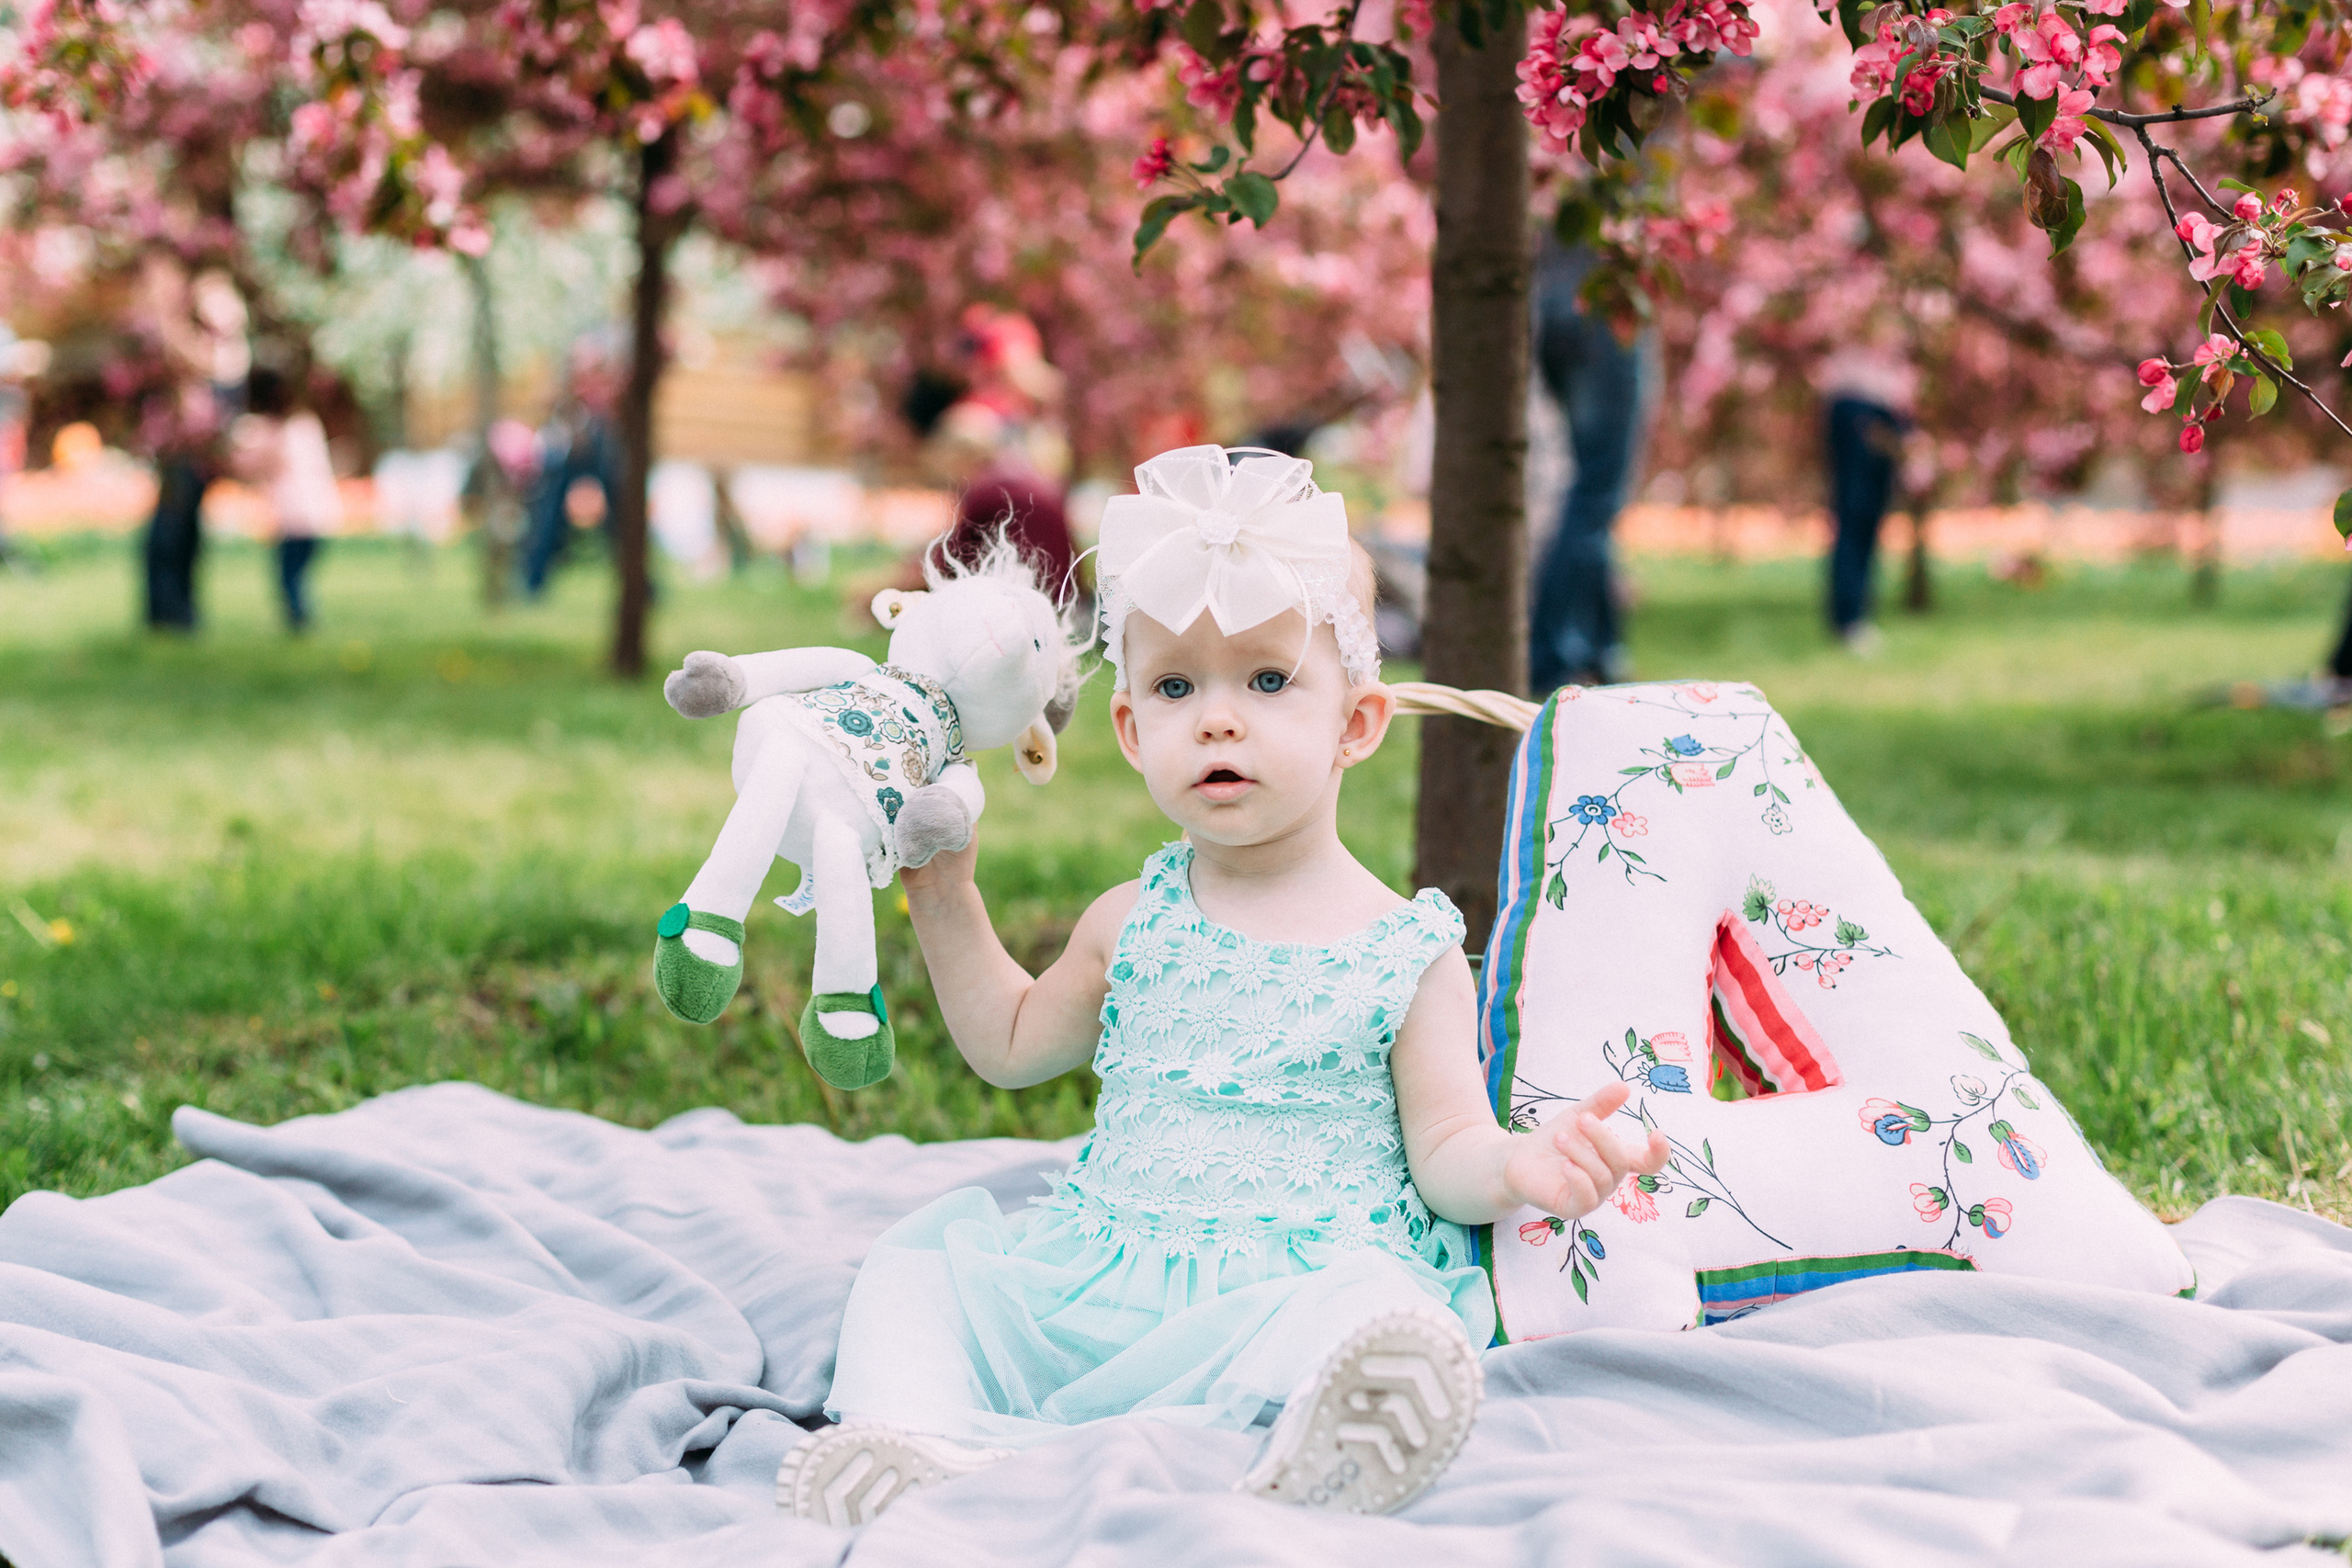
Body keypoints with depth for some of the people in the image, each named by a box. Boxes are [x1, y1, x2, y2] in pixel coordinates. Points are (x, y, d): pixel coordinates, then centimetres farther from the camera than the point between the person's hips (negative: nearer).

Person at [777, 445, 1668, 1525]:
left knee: (1368, 1316, -35)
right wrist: (944, 897, 21)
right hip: (1092, 1284, 5)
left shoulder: (1411, 950, 3)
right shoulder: (1131, 924, 15)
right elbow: (1010, 1045, 30)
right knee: (922, 1257, -9)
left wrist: (1514, 1164, -21)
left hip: (1291, 1285, -5)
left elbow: (1443, 1150, 1)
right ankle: (918, 1445, -38)